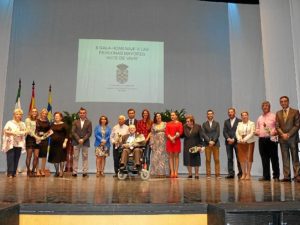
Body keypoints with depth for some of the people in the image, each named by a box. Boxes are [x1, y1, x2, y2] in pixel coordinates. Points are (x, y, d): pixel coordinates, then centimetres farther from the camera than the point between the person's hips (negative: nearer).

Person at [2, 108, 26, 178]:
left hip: (19, 143, 4)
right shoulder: (10, 122, 3)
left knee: (16, 158, 2)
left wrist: (22, 133, -7)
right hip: (10, 143, -4)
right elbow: (5, 131, -5)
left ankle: (14, 172, 7)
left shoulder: (23, 124, 17)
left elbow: (25, 132, 15)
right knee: (10, 157, -11)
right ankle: (10, 172, -11)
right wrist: (12, 133, -17)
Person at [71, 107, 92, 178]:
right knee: (75, 157, 2)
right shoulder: (75, 122, 9)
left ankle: (85, 172, 4)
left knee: (85, 157, 1)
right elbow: (73, 132, 0)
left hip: (85, 142, -1)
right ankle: (74, 172, 6)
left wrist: (83, 139, -12)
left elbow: (89, 133, -1)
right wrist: (78, 139, -12)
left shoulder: (89, 122, 6)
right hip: (76, 142, 1)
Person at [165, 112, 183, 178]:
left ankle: (176, 172, -2)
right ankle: (172, 172, -1)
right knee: (171, 156, -1)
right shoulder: (168, 124, 13)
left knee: (176, 156, -2)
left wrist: (174, 137, -14)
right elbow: (166, 132, 4)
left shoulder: (179, 123, 7)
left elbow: (180, 132, -4)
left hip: (177, 141, -2)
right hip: (169, 141, 2)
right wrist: (171, 138, -12)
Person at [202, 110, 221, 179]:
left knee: (217, 159, 0)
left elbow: (218, 133, 0)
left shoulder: (216, 123, 9)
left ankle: (217, 174, 4)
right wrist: (209, 141, -12)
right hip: (207, 144, 0)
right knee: (208, 160, 0)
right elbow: (204, 134, 0)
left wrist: (213, 141, -12)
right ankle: (208, 174, 4)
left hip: (215, 143, 0)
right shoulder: (204, 124, 9)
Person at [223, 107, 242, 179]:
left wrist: (234, 139, -13)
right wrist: (228, 138, -10)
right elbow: (224, 131, 7)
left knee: (238, 158, -1)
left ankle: (240, 173, 7)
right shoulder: (226, 122, 15)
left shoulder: (239, 121, 2)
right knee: (229, 158, 2)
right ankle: (231, 173, 4)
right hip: (228, 142, 4)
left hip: (236, 142, -3)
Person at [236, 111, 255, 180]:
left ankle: (248, 174, 0)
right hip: (241, 143, 4)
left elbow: (252, 133, -9)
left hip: (249, 142, -3)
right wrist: (240, 139, -12)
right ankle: (243, 173, 7)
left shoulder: (252, 123, 2)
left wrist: (245, 139, -18)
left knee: (249, 158, -5)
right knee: (241, 158, 1)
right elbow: (237, 133, 6)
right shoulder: (239, 124, 14)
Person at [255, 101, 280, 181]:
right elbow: (257, 128, 22)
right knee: (264, 158, 6)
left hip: (271, 139, -4)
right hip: (262, 140, 5)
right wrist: (256, 132, 1)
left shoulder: (274, 116, 3)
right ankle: (266, 176, 13)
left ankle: (276, 176, 7)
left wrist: (275, 132, -20)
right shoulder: (259, 118, 18)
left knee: (274, 158, 0)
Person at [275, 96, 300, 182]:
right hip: (282, 138, 3)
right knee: (285, 158, 2)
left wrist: (288, 134, -12)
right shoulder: (278, 113, 13)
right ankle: (287, 176, 2)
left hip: (293, 138, -3)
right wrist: (283, 134, -9)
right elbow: (277, 126, 7)